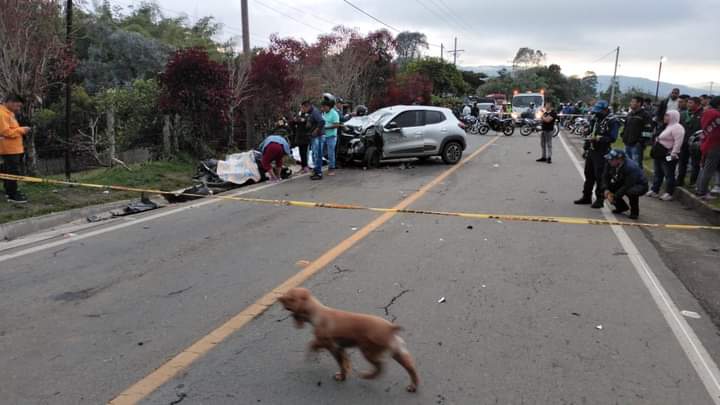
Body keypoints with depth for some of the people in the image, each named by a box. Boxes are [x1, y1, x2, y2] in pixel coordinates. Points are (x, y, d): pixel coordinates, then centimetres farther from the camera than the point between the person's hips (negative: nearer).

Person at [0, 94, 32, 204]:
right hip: (9, 149, -10)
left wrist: (21, 131, 10)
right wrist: (21, 130, -17)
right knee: (12, 172, -8)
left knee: (10, 171, 17)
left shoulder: (9, 113, 17)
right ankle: (12, 196, -5)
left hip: (14, 148, 10)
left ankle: (10, 191, 26)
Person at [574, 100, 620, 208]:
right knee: (589, 174, 13)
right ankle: (586, 197, 23)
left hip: (602, 153, -8)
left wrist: (598, 139, -28)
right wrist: (588, 141, 13)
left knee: (600, 177, -4)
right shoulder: (597, 119, 15)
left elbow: (612, 138, -18)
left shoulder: (613, 121, -11)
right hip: (591, 150, 8)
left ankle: (599, 199, 4)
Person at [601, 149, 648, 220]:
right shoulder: (610, 164, -17)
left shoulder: (630, 167, -35)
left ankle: (634, 211, -8)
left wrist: (614, 196, -33)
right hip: (622, 184, 7)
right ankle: (621, 207, 13)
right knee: (606, 189, -10)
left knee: (631, 191, -40)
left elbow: (628, 186, -35)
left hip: (640, 186, -7)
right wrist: (606, 190, -26)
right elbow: (605, 177, -11)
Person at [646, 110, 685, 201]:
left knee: (669, 175, -2)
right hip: (659, 154, 10)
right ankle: (654, 190, 23)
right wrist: (655, 151, 23)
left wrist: (674, 153, -26)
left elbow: (678, 142, -22)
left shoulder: (677, 127, -14)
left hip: (667, 156, -10)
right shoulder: (667, 126, 19)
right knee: (657, 173, 15)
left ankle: (669, 193, 3)